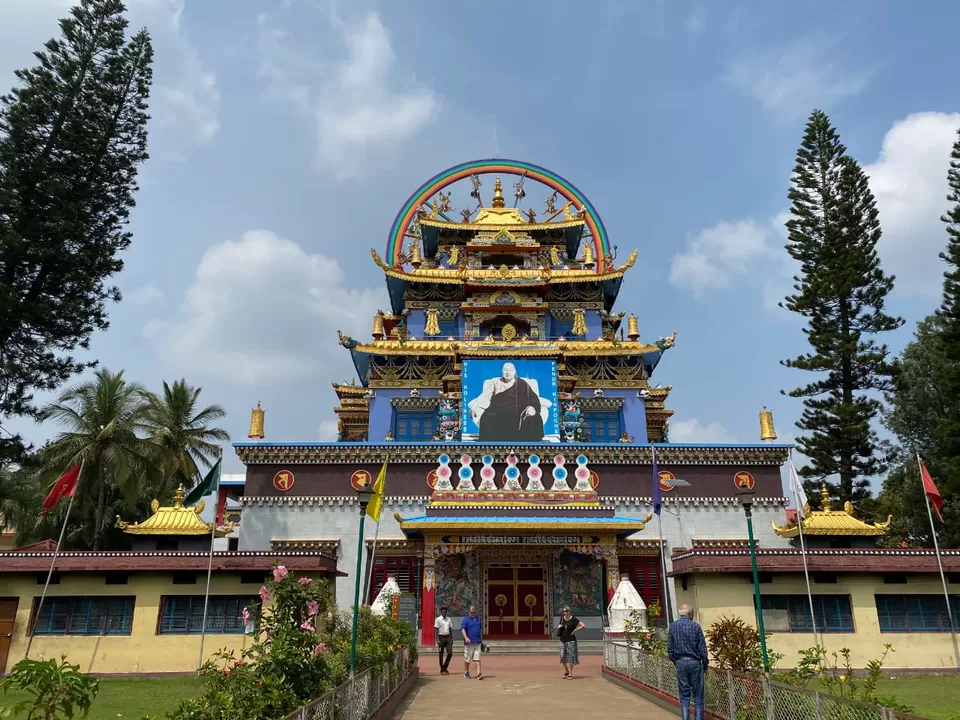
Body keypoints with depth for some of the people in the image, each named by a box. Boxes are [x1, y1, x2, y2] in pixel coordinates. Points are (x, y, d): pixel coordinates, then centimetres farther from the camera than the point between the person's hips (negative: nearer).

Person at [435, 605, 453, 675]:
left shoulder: (449, 619, 12)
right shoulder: (438, 620, -4)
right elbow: (436, 630, -8)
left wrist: (452, 638, 11)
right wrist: (438, 640, -15)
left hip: (448, 637, 4)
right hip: (441, 637, -4)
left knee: (450, 653, -3)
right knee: (441, 654, 2)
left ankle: (445, 667, 15)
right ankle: (442, 670, 11)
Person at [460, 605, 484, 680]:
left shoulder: (478, 619, 15)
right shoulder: (466, 619, -2)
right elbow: (462, 629, -11)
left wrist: (481, 641, 22)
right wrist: (466, 637, -26)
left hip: (478, 642, 4)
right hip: (469, 643, -4)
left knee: (477, 658, -2)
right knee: (467, 659, 4)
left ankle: (479, 673, -8)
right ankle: (466, 672, 19)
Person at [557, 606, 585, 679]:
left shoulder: (573, 619, -8)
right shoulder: (562, 618, 7)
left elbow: (582, 625, -10)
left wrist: (575, 630, -10)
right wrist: (559, 628, 2)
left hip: (571, 640, -5)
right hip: (562, 640, 5)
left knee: (570, 657, -3)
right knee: (562, 657, 5)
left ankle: (570, 674, 4)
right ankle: (566, 672, 23)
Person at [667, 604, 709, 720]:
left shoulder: (673, 627, 1)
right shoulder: (696, 626, -8)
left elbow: (669, 649, 3)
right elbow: (702, 648, -6)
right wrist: (705, 665, 6)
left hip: (680, 663, 2)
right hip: (695, 662, -2)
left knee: (684, 696, 9)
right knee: (698, 696, 7)